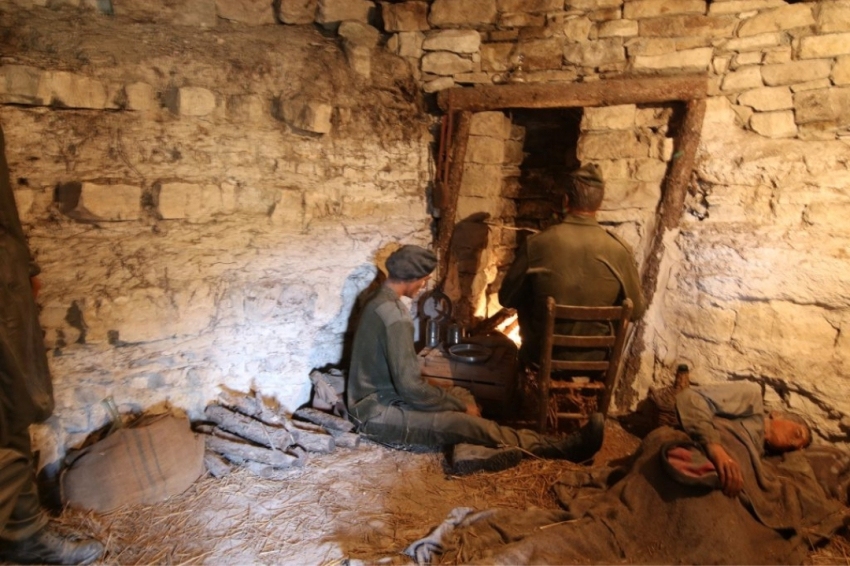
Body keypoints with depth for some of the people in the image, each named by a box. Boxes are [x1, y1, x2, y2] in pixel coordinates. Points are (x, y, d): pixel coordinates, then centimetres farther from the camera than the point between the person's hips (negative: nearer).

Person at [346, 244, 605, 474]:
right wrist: (460, 405, -13)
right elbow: (410, 386, -26)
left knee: (462, 395, 8)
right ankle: (558, 448, -13)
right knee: (465, 422, -21)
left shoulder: (381, 301, 9)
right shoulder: (394, 315, -23)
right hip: (379, 414, -10)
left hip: (380, 398, 10)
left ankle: (469, 451, -17)